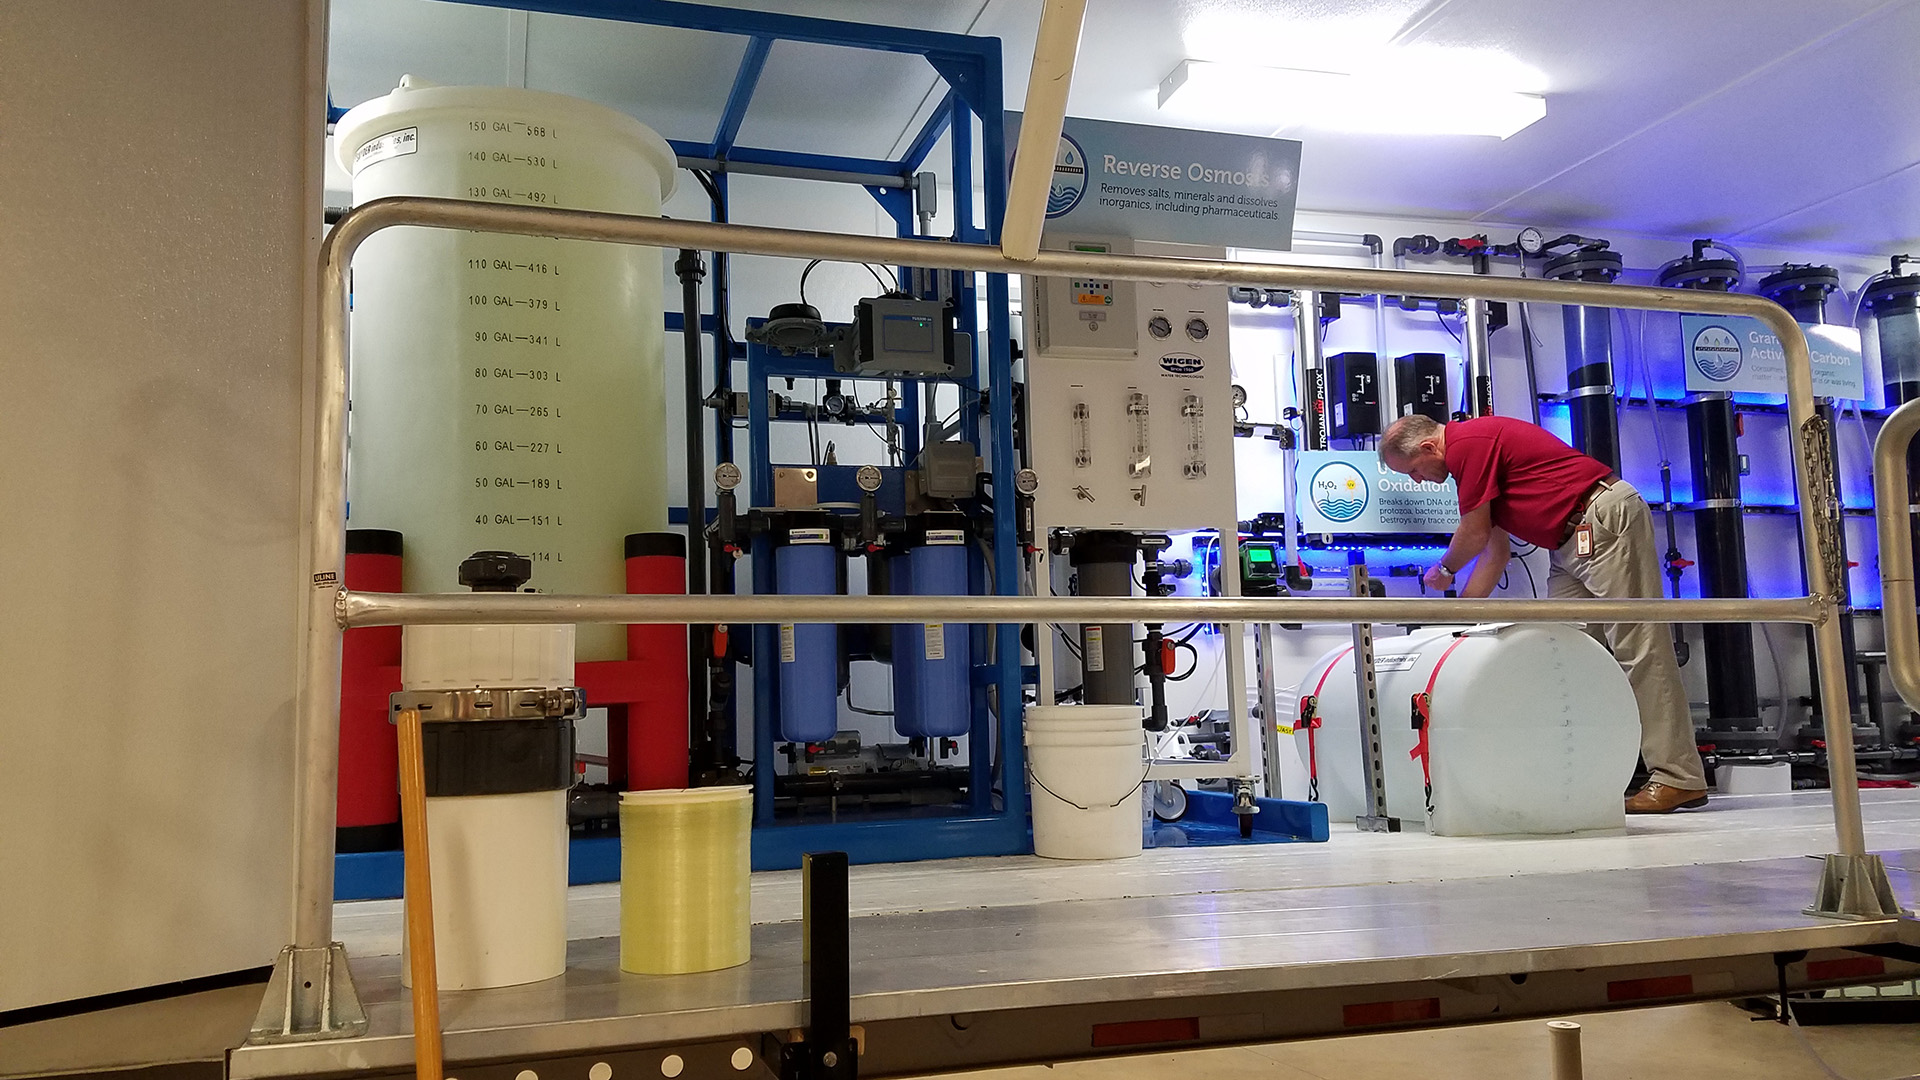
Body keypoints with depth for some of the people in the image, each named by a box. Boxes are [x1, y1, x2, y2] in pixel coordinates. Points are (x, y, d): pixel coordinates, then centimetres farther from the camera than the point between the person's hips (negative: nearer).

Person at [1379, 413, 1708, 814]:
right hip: (1574, 540, 10)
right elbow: (1496, 551, 22)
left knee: (1637, 647, -11)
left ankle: (1678, 778, -10)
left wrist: (1443, 571, 14)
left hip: (1606, 517, -10)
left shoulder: (1467, 442, -11)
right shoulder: (1477, 445, 20)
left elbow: (1475, 533, -6)